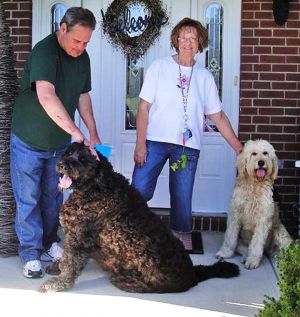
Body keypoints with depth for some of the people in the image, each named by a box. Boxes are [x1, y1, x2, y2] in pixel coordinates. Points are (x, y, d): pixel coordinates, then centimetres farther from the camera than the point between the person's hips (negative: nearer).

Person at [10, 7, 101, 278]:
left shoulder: (82, 57, -1)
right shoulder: (44, 52, -26)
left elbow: (82, 96, 10)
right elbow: (46, 96, -41)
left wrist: (93, 133, 2)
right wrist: (78, 134, -46)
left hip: (60, 142, 6)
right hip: (28, 141, -6)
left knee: (53, 197, 14)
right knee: (28, 199, 2)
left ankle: (49, 244, 30)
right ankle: (31, 254, 14)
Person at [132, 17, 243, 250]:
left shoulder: (205, 77, 10)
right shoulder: (160, 67, 3)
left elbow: (218, 116, 12)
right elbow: (144, 107, -1)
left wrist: (239, 148, 7)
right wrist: (140, 143, -9)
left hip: (188, 146, 2)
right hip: (155, 140, -2)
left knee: (182, 200, 5)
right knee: (139, 192, -6)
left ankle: (183, 244, 18)